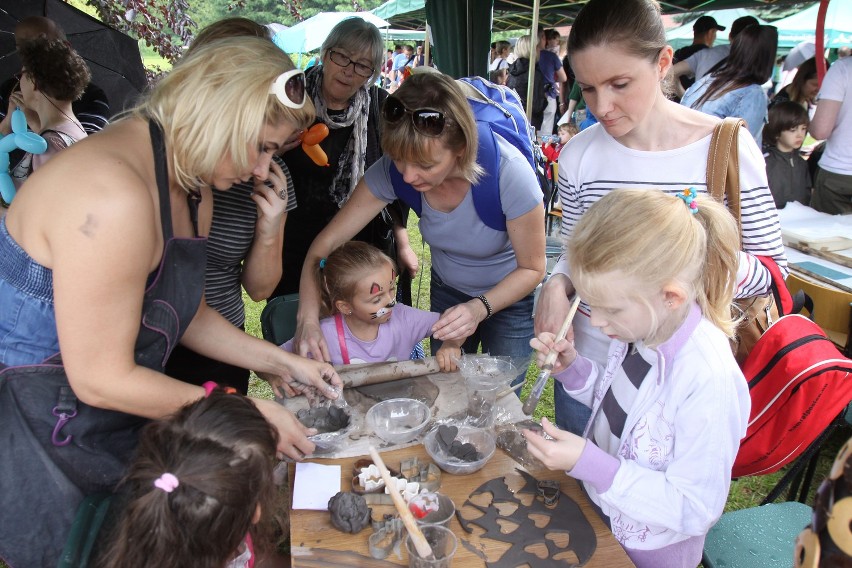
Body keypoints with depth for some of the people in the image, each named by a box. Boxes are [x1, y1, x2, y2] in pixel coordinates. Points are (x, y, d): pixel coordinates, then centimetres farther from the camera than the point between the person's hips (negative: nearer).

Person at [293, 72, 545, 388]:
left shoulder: (509, 172, -35)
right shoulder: (393, 170, -27)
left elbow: (532, 268, -21)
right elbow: (326, 243, -21)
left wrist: (480, 308, -37)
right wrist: (308, 318, -35)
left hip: (510, 295, -3)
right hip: (447, 289, 3)